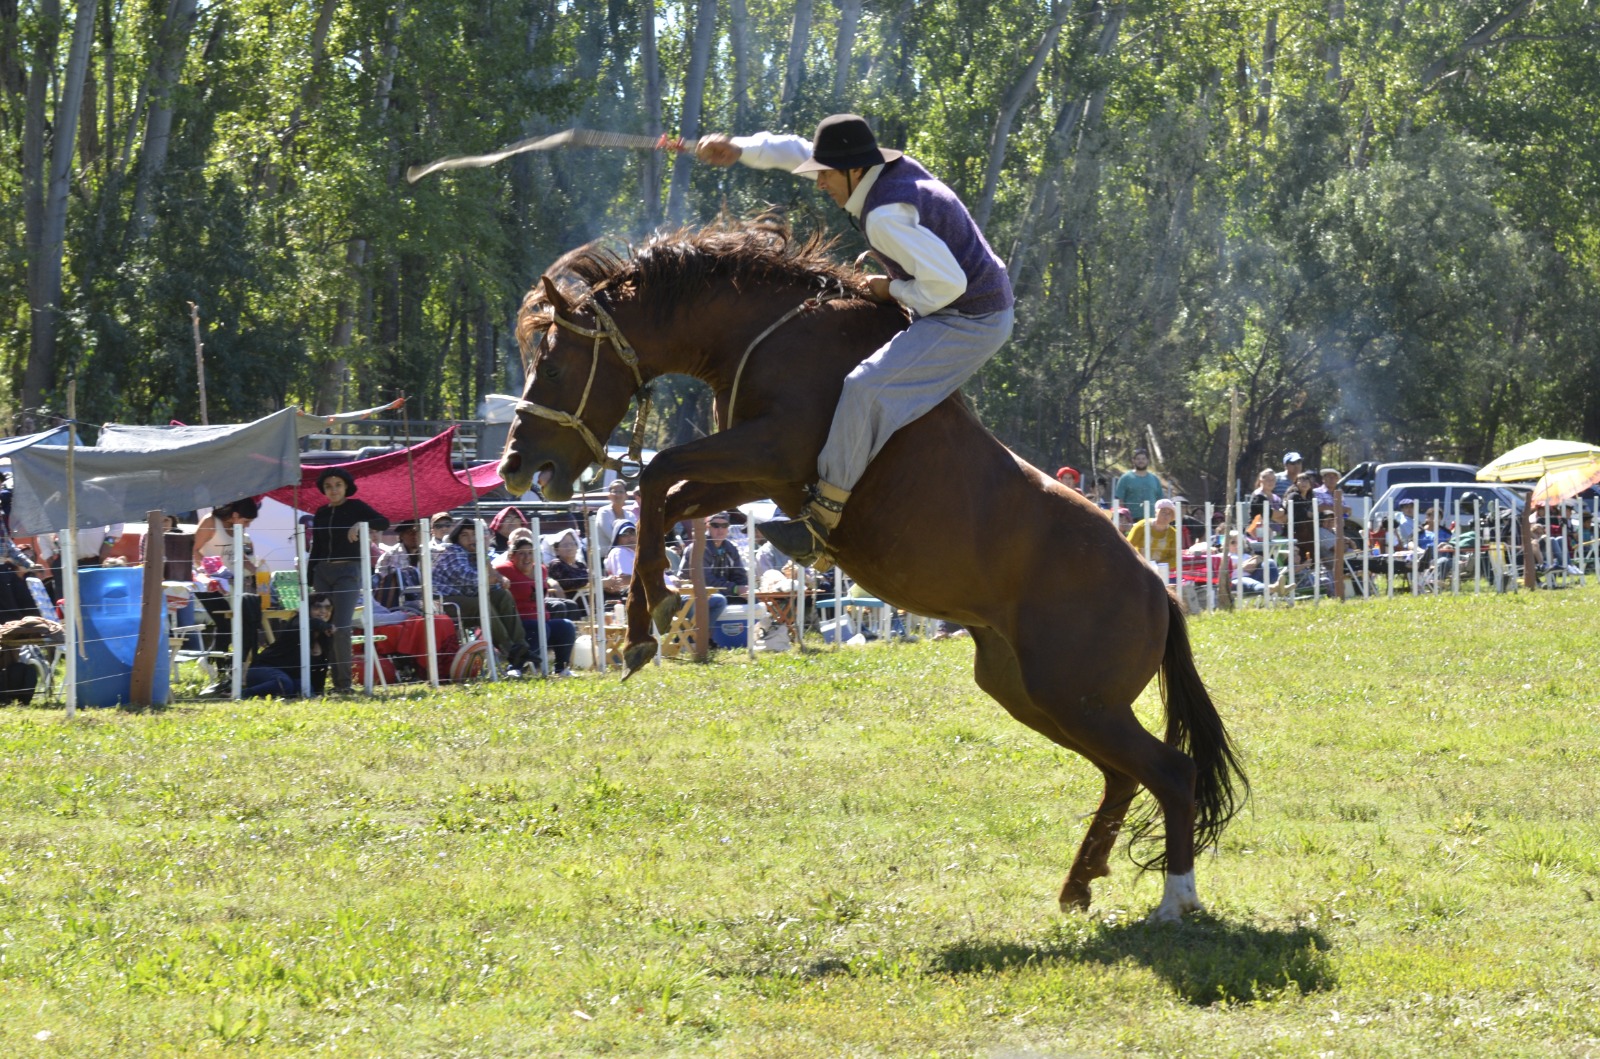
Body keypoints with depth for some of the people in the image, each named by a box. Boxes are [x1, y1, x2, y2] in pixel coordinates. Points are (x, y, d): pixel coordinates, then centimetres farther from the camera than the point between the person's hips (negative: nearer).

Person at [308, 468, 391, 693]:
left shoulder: (355, 507, 1)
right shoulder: (321, 513, 14)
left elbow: (384, 522, -12)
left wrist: (361, 524, -29)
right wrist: (308, 580, 14)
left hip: (347, 571, -5)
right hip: (323, 571, 5)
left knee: (341, 627, -14)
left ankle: (344, 681, -14)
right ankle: (335, 679, 5)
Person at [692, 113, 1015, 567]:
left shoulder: (885, 215, -24)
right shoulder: (894, 166, 6)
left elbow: (946, 282, -29)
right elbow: (799, 152, 17)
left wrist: (893, 290, -12)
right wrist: (739, 150, 6)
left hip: (967, 321, -11)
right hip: (983, 312, 11)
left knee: (866, 388, -23)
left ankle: (822, 524, -23)